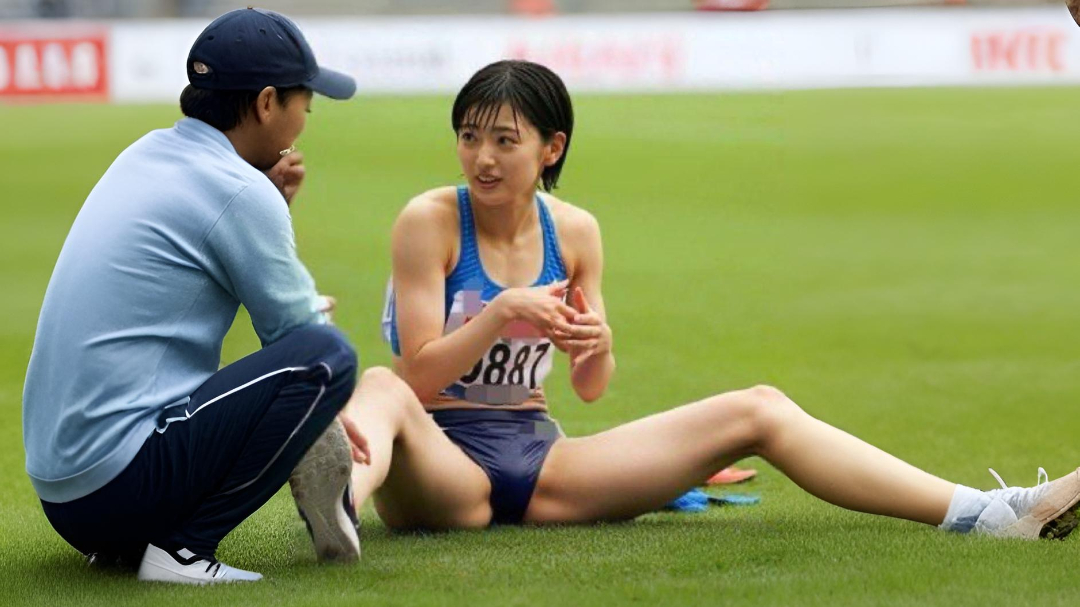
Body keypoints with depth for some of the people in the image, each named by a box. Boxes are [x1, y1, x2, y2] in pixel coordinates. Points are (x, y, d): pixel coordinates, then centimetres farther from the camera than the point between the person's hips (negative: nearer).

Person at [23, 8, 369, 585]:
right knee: (326, 355, -13)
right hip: (122, 477, -9)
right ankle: (181, 547, -13)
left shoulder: (146, 154, 15)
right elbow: (302, 329, -5)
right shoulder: (237, 190, -10)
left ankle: (119, 543, 12)